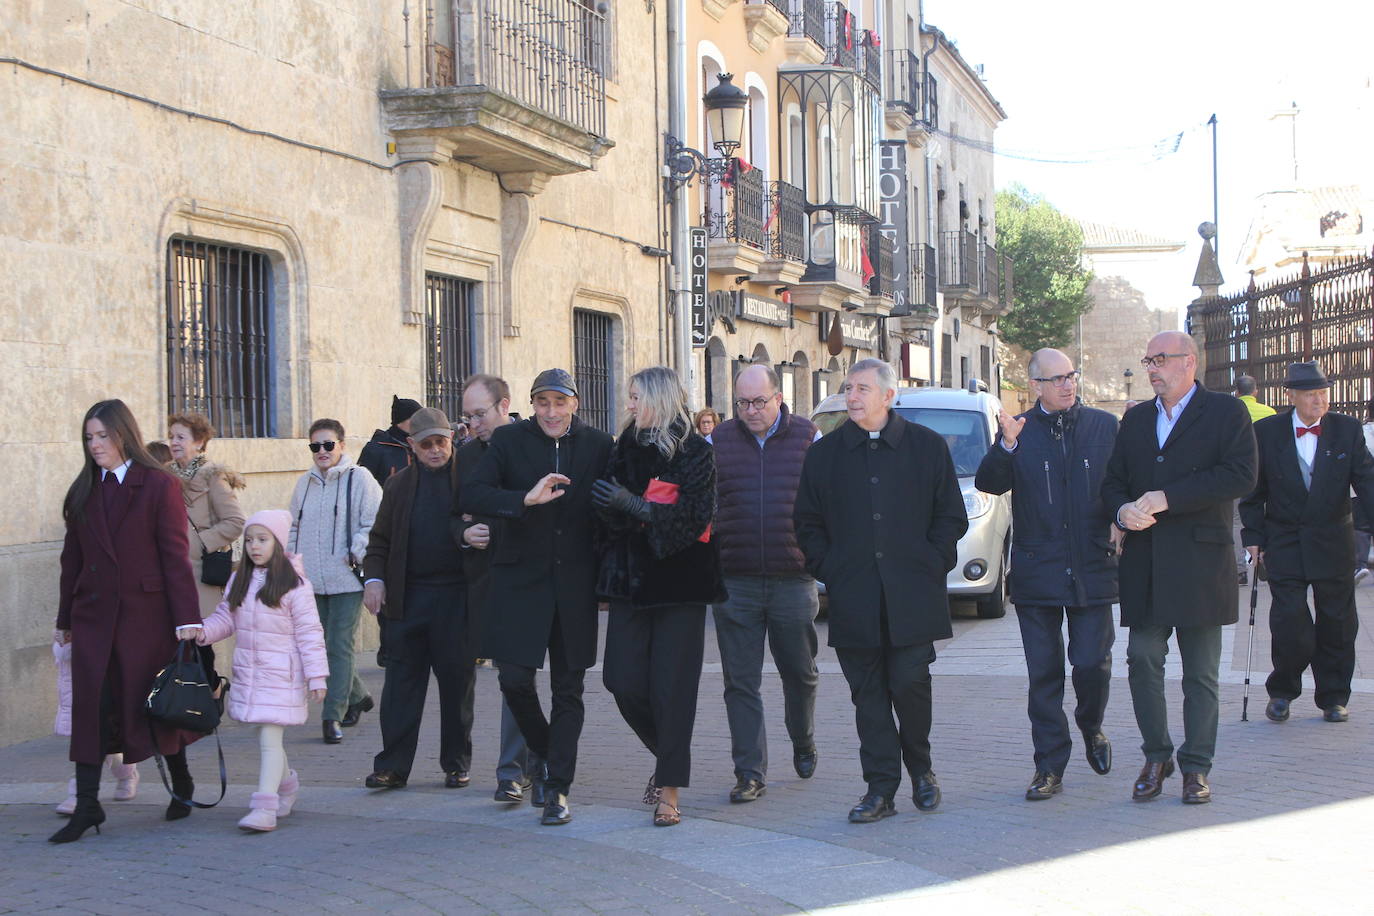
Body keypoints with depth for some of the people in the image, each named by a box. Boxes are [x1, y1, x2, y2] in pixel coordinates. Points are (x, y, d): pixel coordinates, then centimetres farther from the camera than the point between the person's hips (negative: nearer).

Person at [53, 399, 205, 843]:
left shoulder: (159, 486, -4)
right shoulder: (83, 491, 11)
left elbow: (175, 556, -8)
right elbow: (72, 557, 13)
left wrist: (187, 618, -12)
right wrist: (65, 618, 12)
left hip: (146, 611, -4)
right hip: (94, 615, 4)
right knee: (90, 706, -3)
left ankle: (182, 785, 26)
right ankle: (86, 806, 0)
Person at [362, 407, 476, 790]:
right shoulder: (399, 483, 11)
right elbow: (380, 539, 14)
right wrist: (374, 577, 0)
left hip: (457, 596, -2)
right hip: (407, 596, 2)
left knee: (457, 681, 6)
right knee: (401, 681, 3)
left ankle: (456, 764, 17)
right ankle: (392, 765, 7)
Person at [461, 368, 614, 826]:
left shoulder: (598, 445, 2)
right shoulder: (509, 441, -1)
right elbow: (471, 496, -11)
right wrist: (526, 499, -25)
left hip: (575, 582, 1)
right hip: (522, 577, -1)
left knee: (568, 687, 4)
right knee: (514, 677, -6)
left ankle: (558, 788, 11)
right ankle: (543, 751, 23)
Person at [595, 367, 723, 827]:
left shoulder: (695, 452, -5)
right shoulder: (626, 447, 11)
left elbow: (696, 516, -14)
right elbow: (609, 508, 12)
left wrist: (635, 506, -21)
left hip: (679, 581, -5)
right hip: (630, 579, 5)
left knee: (672, 686, -5)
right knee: (623, 682, -1)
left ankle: (670, 790, 4)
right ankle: (667, 757, 24)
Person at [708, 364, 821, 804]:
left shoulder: (808, 438, 3)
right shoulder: (717, 442, 6)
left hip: (793, 581, 0)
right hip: (733, 582, 1)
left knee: (800, 672, 12)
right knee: (741, 681, 0)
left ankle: (803, 742, 38)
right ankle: (750, 773, 6)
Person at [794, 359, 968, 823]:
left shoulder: (927, 446, 7)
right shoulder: (825, 453, 10)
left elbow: (952, 516, 9)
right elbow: (807, 522, 13)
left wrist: (931, 564, -1)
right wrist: (828, 570, 2)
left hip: (912, 594, -1)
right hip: (854, 599, 2)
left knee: (909, 684, -5)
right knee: (868, 694, 2)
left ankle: (920, 768, 19)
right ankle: (880, 789, 7)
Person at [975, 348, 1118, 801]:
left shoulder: (1104, 425, 6)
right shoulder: (1018, 430, 2)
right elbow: (988, 483, -8)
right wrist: (1006, 446, -24)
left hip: (1093, 569, 0)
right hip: (1037, 572, 0)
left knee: (1092, 663, -2)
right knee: (1044, 671, 4)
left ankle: (1091, 728, 29)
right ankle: (1049, 766, 12)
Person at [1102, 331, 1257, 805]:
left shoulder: (1226, 412, 0)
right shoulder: (1136, 419, 16)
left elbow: (1241, 476, -13)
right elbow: (1113, 480, 17)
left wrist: (1167, 498, -16)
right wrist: (1123, 510, -8)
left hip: (1200, 559, -4)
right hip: (1145, 562, 4)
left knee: (1201, 672, 2)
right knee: (1143, 660, 1)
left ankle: (1196, 767, 11)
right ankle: (1156, 757, 16)